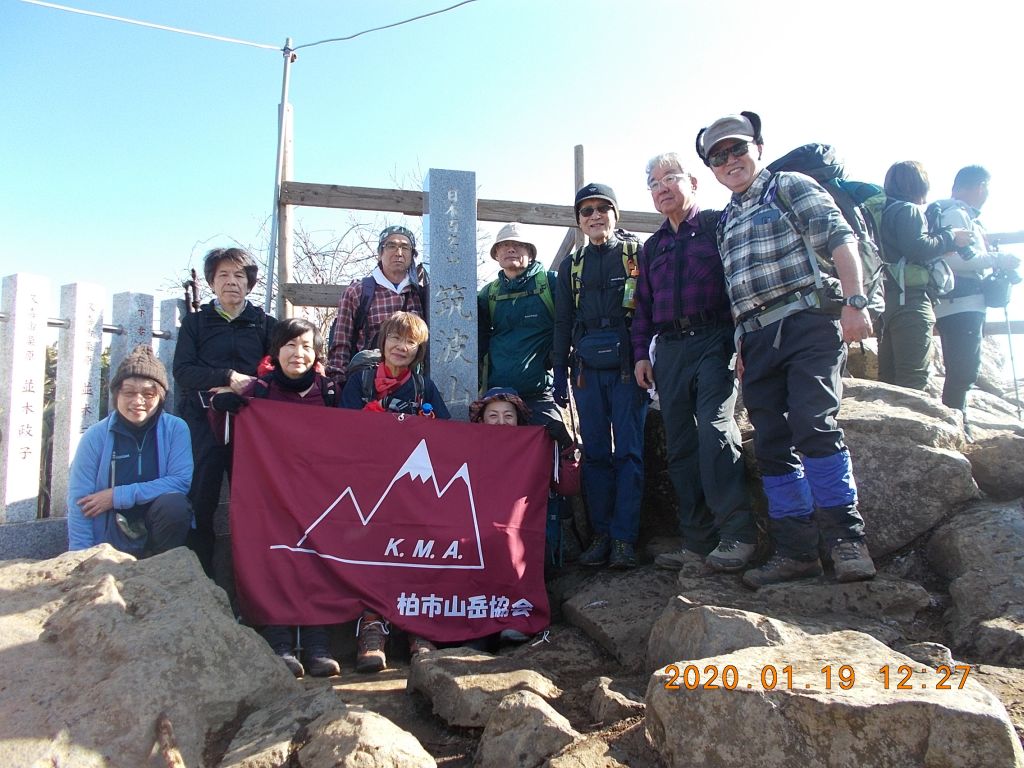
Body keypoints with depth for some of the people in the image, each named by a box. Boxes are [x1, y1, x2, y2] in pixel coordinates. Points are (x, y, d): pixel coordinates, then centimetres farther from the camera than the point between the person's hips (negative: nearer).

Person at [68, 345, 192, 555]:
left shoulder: (175, 429, -4)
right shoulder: (96, 436, -3)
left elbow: (182, 481, -15)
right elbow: (79, 504, -5)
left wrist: (117, 496, -14)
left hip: (158, 529, 0)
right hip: (111, 540, 0)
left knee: (174, 504, -29)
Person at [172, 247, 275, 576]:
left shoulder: (265, 324, 15)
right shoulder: (195, 322, 15)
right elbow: (182, 370, 2)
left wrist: (244, 389, -11)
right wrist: (228, 378, -11)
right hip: (203, 421, 0)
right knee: (200, 500, -9)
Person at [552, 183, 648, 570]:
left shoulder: (636, 254, 7)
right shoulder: (571, 266, 16)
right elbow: (563, 323, 16)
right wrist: (560, 374, 10)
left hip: (627, 365, -3)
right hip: (587, 368, 3)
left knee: (629, 452, -4)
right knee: (595, 453, 3)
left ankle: (624, 538, -1)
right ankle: (601, 534, 10)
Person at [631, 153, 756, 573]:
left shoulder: (719, 224, 6)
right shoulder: (651, 247, 22)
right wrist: (641, 353, 12)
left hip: (715, 339, -5)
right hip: (670, 349, 6)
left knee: (715, 427, -21)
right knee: (680, 447, 2)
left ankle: (736, 533, -13)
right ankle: (697, 541, 7)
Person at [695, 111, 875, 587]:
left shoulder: (790, 186, 7)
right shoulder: (726, 220, 24)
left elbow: (840, 239, -5)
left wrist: (854, 302, -17)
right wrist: (741, 347, 15)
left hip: (807, 321, -6)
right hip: (757, 339, 7)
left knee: (813, 427, -19)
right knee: (772, 446, 2)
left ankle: (846, 539, -8)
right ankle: (796, 550, 8)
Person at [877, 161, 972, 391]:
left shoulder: (885, 210, 21)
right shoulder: (908, 210, -7)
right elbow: (919, 249, -19)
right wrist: (951, 237, -6)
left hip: (887, 300, 9)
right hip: (910, 298, -9)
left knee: (888, 376, 10)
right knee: (914, 379, -11)